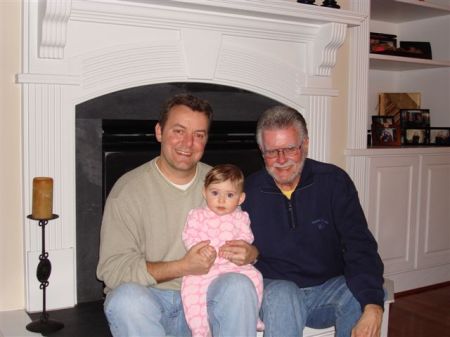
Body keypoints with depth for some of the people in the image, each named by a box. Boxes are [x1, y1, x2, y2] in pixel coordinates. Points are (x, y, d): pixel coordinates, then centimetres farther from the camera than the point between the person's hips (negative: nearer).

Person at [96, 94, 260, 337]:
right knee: (126, 297, -35)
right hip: (148, 299, -2)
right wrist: (183, 267, -20)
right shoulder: (129, 189, -6)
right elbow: (111, 269, -12)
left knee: (239, 286, -28)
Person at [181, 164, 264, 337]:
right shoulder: (197, 215, 9)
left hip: (233, 264, 1)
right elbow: (189, 236, 0)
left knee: (253, 276, -21)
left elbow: (246, 236, 3)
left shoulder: (240, 217, 13)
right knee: (191, 283, -26)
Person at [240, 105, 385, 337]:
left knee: (359, 296, -29)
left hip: (329, 287, 2)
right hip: (275, 287, -1)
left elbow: (360, 245, -13)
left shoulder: (334, 181, -3)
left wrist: (373, 307, -27)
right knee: (283, 295, -35)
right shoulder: (248, 191, -2)